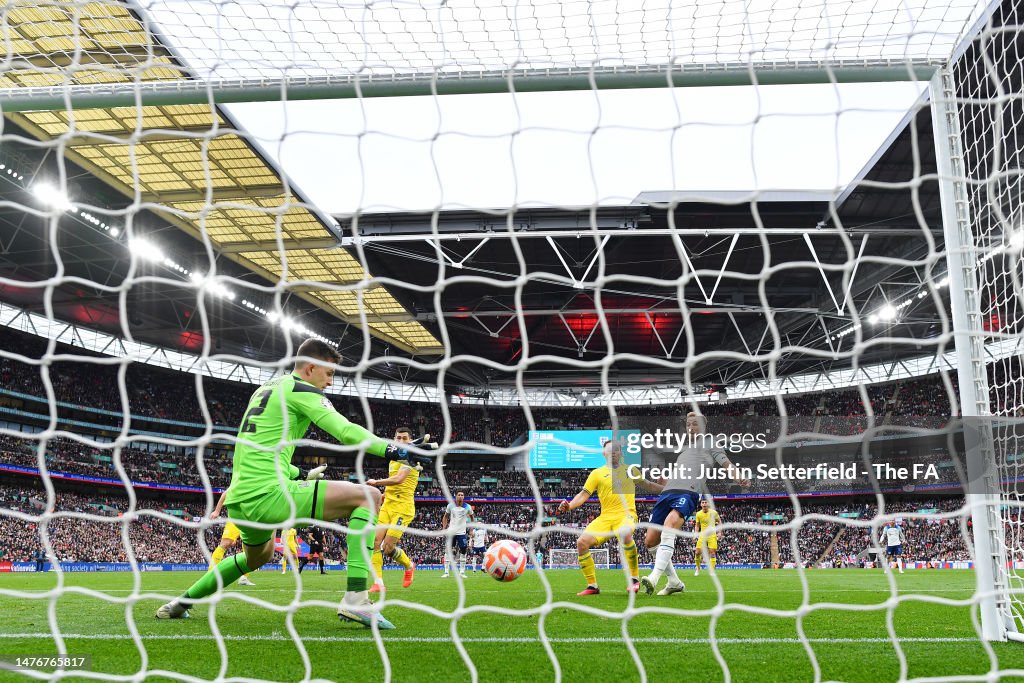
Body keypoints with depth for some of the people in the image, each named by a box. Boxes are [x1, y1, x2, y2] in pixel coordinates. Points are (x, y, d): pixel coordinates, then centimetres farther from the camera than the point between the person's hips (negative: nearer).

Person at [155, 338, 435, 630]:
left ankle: (182, 602, 41)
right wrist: (397, 450, -17)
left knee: (258, 556, 39)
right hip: (268, 494, -9)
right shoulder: (301, 390, -3)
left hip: (237, 500, 10)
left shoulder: (264, 389, 23)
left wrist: (302, 474, 35)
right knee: (368, 496, -9)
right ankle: (355, 599, -18)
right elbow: (346, 431, -16)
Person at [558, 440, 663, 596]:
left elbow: (647, 485, 27)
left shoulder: (629, 470, 14)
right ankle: (592, 586, -3)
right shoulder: (597, 473, 10)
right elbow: (584, 494, 5)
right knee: (582, 542, -18)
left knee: (625, 535, -37)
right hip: (605, 517, 2)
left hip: (626, 514, -2)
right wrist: (569, 505, -12)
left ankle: (635, 579, -21)